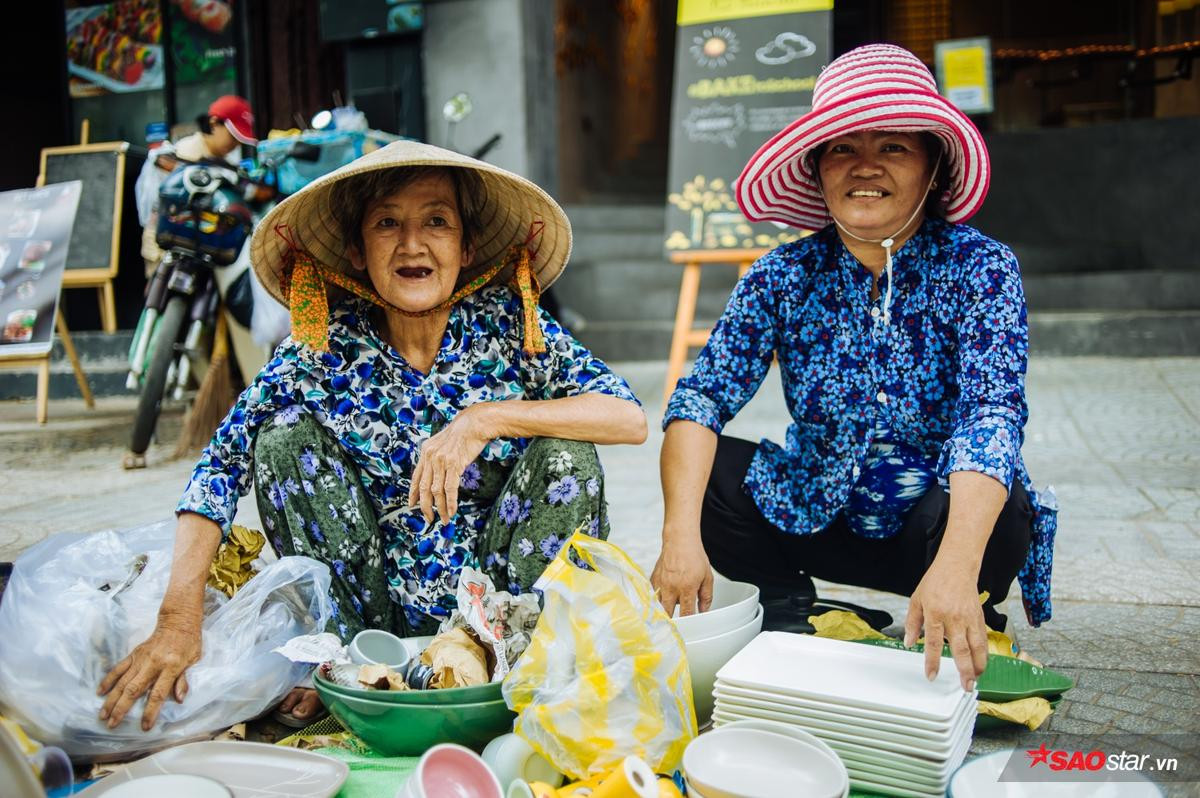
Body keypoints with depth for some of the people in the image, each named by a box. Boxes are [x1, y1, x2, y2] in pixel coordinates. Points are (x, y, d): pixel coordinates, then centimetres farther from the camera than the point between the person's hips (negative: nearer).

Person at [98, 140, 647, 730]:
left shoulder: (507, 323, -10)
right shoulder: (326, 347, -9)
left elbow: (630, 418, -17)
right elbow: (222, 465, -13)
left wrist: (485, 419, -28)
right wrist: (179, 618, -26)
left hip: (502, 600, -1)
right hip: (377, 607, 1)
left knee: (565, 453, -22)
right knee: (285, 436, -15)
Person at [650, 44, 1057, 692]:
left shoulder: (979, 268, -15)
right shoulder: (785, 276, -9)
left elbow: (993, 411, -29)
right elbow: (703, 395, -18)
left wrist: (955, 565, -46)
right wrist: (681, 534, -35)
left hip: (942, 522, -2)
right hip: (820, 518, 2)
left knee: (1003, 512, -34)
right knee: (705, 468, -20)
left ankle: (973, 627, 0)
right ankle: (787, 609, 6)